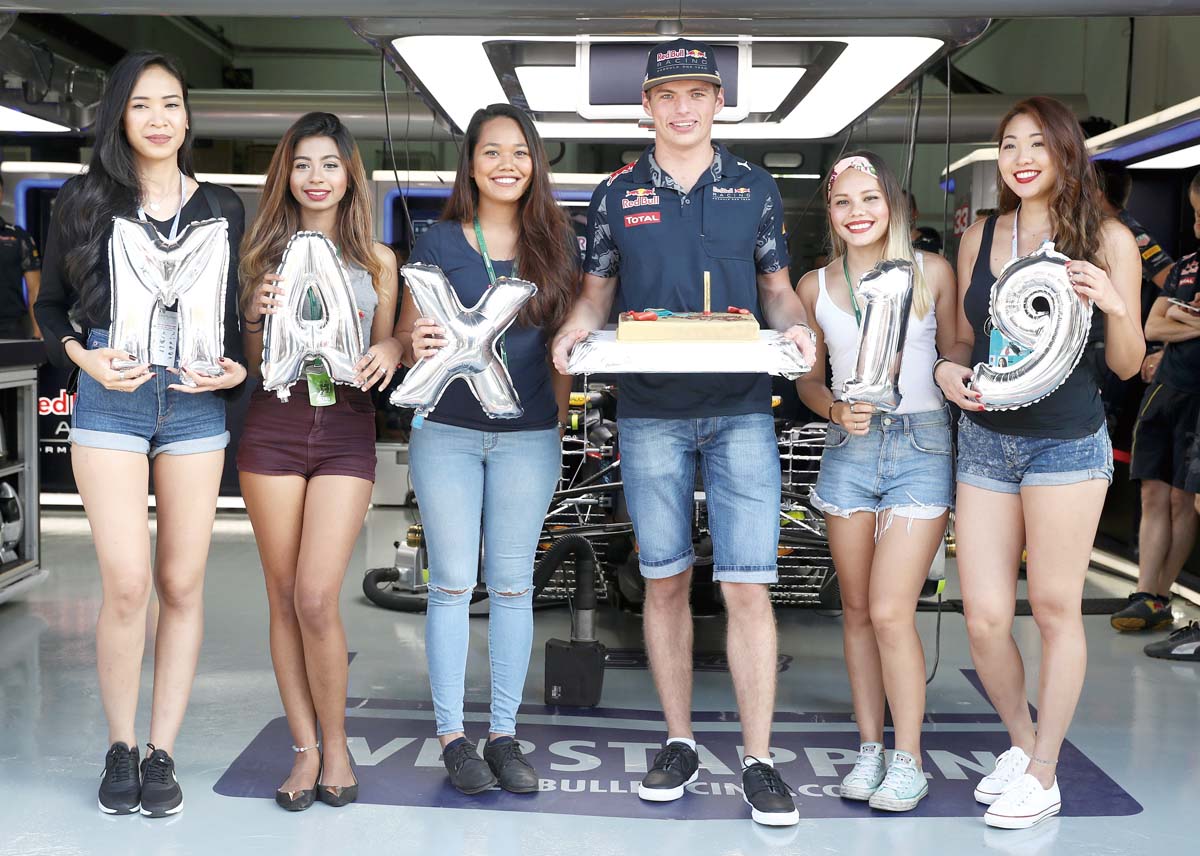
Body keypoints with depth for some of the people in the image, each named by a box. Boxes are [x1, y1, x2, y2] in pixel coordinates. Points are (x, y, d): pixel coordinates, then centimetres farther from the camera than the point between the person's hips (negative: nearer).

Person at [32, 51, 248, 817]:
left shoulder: (223, 207, 10)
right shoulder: (85, 202, 6)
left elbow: (242, 309, 14)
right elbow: (50, 306, 12)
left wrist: (238, 369, -4)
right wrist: (85, 358, -6)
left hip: (195, 402, 2)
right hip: (111, 401, -1)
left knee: (183, 585, 1)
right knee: (127, 584, -9)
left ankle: (163, 754, 12)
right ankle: (120, 749, 11)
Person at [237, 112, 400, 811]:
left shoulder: (377, 261, 10)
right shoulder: (264, 253, 10)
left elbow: (387, 349, 15)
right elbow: (250, 361, 11)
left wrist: (391, 350, -7)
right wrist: (257, 318, -8)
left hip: (347, 431, -1)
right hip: (273, 427, 1)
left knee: (316, 598, -10)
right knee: (284, 597, 4)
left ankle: (336, 742, 10)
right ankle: (307, 747, 17)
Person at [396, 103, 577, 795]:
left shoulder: (557, 243, 6)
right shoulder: (439, 242, 3)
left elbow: (564, 343, 10)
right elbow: (406, 335, 2)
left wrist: (562, 424, 7)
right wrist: (416, 347, -21)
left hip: (529, 438, 1)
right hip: (447, 433, -1)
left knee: (513, 586, 6)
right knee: (452, 583, 1)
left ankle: (505, 735, 15)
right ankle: (452, 735, 11)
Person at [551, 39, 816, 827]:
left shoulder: (755, 188, 8)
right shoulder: (617, 194, 8)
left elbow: (777, 287, 13)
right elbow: (598, 290, 13)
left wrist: (798, 327, -8)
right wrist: (578, 327, -9)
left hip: (741, 410, -1)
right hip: (650, 413, 1)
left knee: (747, 585, -5)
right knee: (666, 581, 9)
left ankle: (758, 761, 7)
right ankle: (680, 743, 23)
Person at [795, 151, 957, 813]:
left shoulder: (931, 272, 3)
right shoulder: (815, 285, 7)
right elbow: (808, 380, 12)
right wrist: (837, 410, -7)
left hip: (921, 445, -3)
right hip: (848, 451, 3)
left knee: (890, 612, -10)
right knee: (856, 609, 8)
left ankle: (908, 762, 5)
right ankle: (870, 748, 21)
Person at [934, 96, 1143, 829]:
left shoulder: (1106, 239, 0)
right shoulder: (980, 239, 9)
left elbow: (1129, 365, 1)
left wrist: (1114, 306, -18)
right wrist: (949, 370, -3)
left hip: (1067, 443, -3)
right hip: (985, 440, 3)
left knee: (1056, 609, 3)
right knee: (985, 618, 2)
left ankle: (1043, 775, 19)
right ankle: (1021, 743, 28)